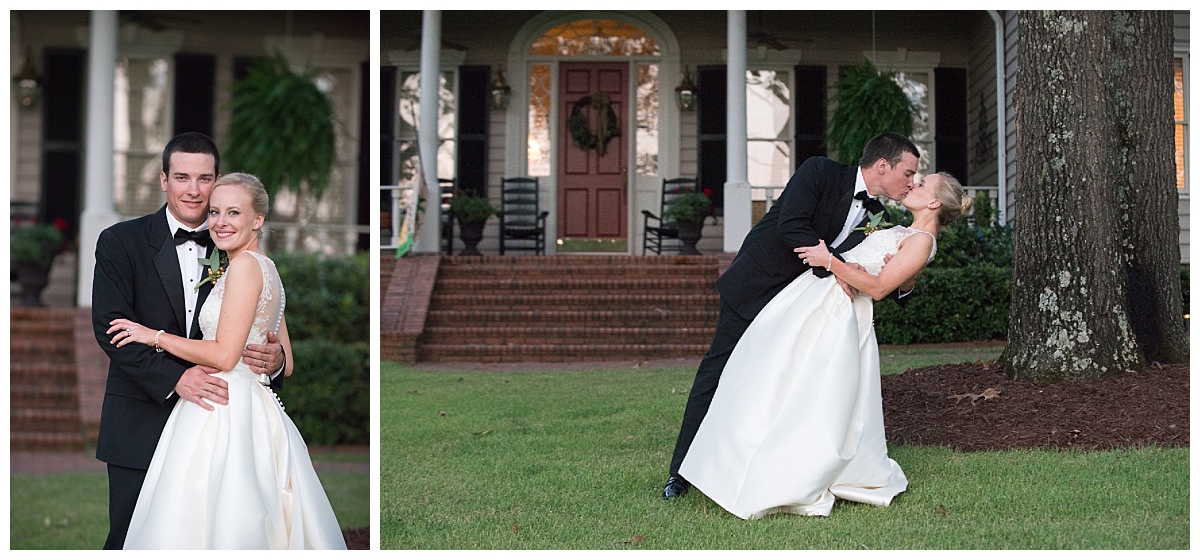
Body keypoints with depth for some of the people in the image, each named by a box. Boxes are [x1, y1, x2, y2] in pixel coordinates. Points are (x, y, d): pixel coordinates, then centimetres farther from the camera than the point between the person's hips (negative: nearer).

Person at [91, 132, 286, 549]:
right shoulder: (121, 242, -1)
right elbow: (110, 326, -11)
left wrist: (274, 359, -18)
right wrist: (174, 377, -23)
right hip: (141, 426, -2)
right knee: (130, 540, 2)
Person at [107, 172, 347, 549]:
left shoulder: (245, 264, -11)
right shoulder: (267, 269, 17)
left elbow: (224, 355, -17)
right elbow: (285, 365, 19)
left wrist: (156, 336, -7)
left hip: (226, 415, -10)